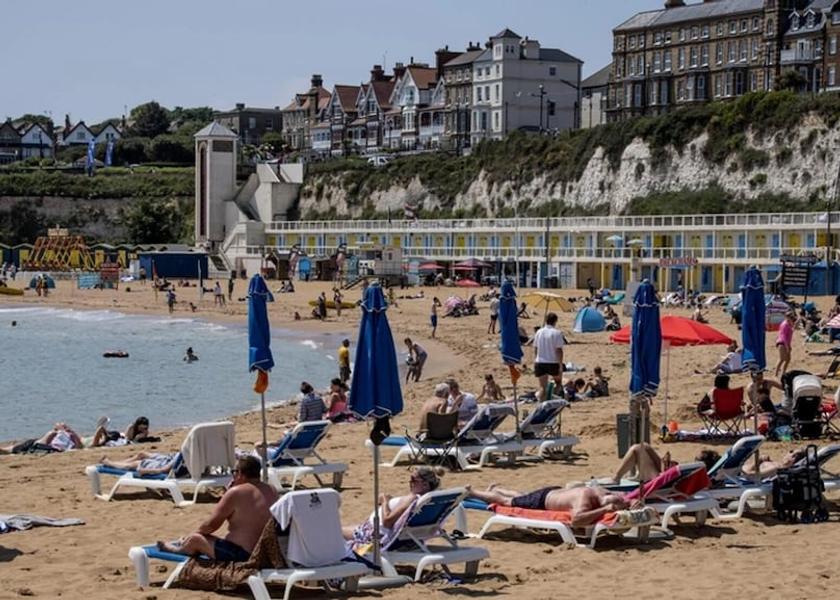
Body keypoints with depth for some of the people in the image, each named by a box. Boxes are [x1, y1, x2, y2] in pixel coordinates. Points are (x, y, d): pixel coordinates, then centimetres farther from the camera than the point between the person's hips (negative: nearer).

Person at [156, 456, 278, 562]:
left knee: (194, 539, 15)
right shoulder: (272, 491, 3)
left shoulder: (235, 492, -16)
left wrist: (197, 532, 12)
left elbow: (212, 524, -7)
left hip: (240, 553, -7)